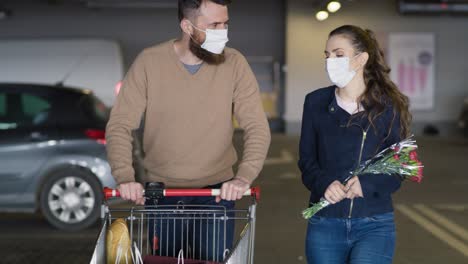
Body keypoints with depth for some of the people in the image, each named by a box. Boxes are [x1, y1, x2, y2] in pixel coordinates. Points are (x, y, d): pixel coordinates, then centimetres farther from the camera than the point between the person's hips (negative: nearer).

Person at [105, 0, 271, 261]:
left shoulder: (234, 63, -8)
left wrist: (245, 176, -26)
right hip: (160, 190, 0)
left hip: (217, 190, 0)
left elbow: (258, 127, -10)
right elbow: (120, 125, -9)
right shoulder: (149, 62, -10)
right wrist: (125, 177, -24)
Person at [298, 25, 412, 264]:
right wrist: (325, 184, -17)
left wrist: (366, 184, -20)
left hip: (374, 226, -2)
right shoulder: (316, 102, 4)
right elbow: (307, 161, 4)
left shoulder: (388, 106, -2)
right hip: (324, 224, 2)